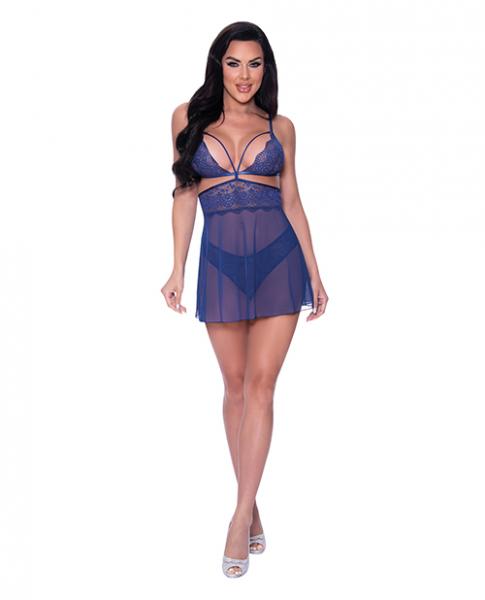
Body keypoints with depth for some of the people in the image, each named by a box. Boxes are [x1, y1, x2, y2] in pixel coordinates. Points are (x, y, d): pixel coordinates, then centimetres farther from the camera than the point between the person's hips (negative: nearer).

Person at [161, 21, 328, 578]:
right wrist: (178, 269, -2)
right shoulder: (189, 117, 6)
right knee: (236, 384, 6)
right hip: (221, 263, 0)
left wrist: (315, 273, 8)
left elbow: (291, 201, 10)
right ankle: (251, 504, 19)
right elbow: (184, 196, 6)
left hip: (279, 259, 0)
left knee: (261, 384, -5)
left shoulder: (280, 127, 8)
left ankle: (241, 514, 1)